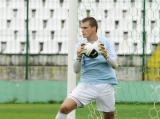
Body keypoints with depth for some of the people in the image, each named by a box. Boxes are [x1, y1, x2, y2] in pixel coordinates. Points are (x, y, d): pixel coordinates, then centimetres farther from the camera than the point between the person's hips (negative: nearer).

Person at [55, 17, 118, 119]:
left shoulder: (105, 42, 0)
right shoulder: (81, 45, 1)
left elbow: (115, 65, -4)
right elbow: (76, 70, -2)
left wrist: (106, 55, -25)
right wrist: (78, 57, -22)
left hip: (105, 84, 0)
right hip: (86, 84, 0)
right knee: (65, 107, -17)